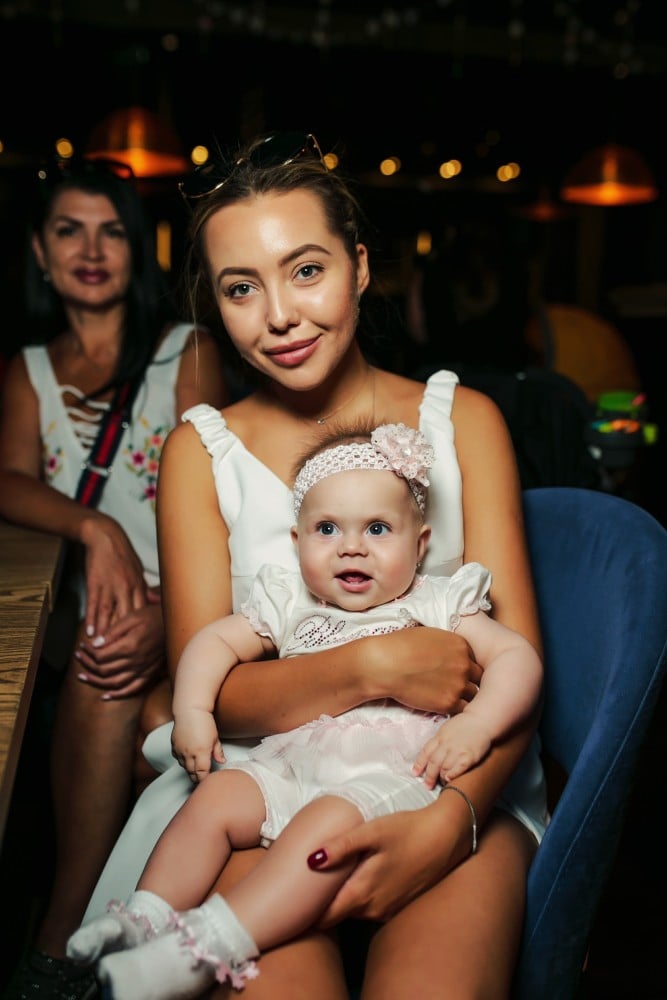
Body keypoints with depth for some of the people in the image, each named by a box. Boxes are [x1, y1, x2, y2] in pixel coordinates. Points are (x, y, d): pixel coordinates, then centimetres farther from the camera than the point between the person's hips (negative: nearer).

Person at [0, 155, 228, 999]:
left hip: (179, 598, -2)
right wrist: (94, 529, -26)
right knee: (102, 657, -30)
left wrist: (163, 608, -24)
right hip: (80, 606, 3)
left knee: (108, 660, -33)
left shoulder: (187, 352, 7)